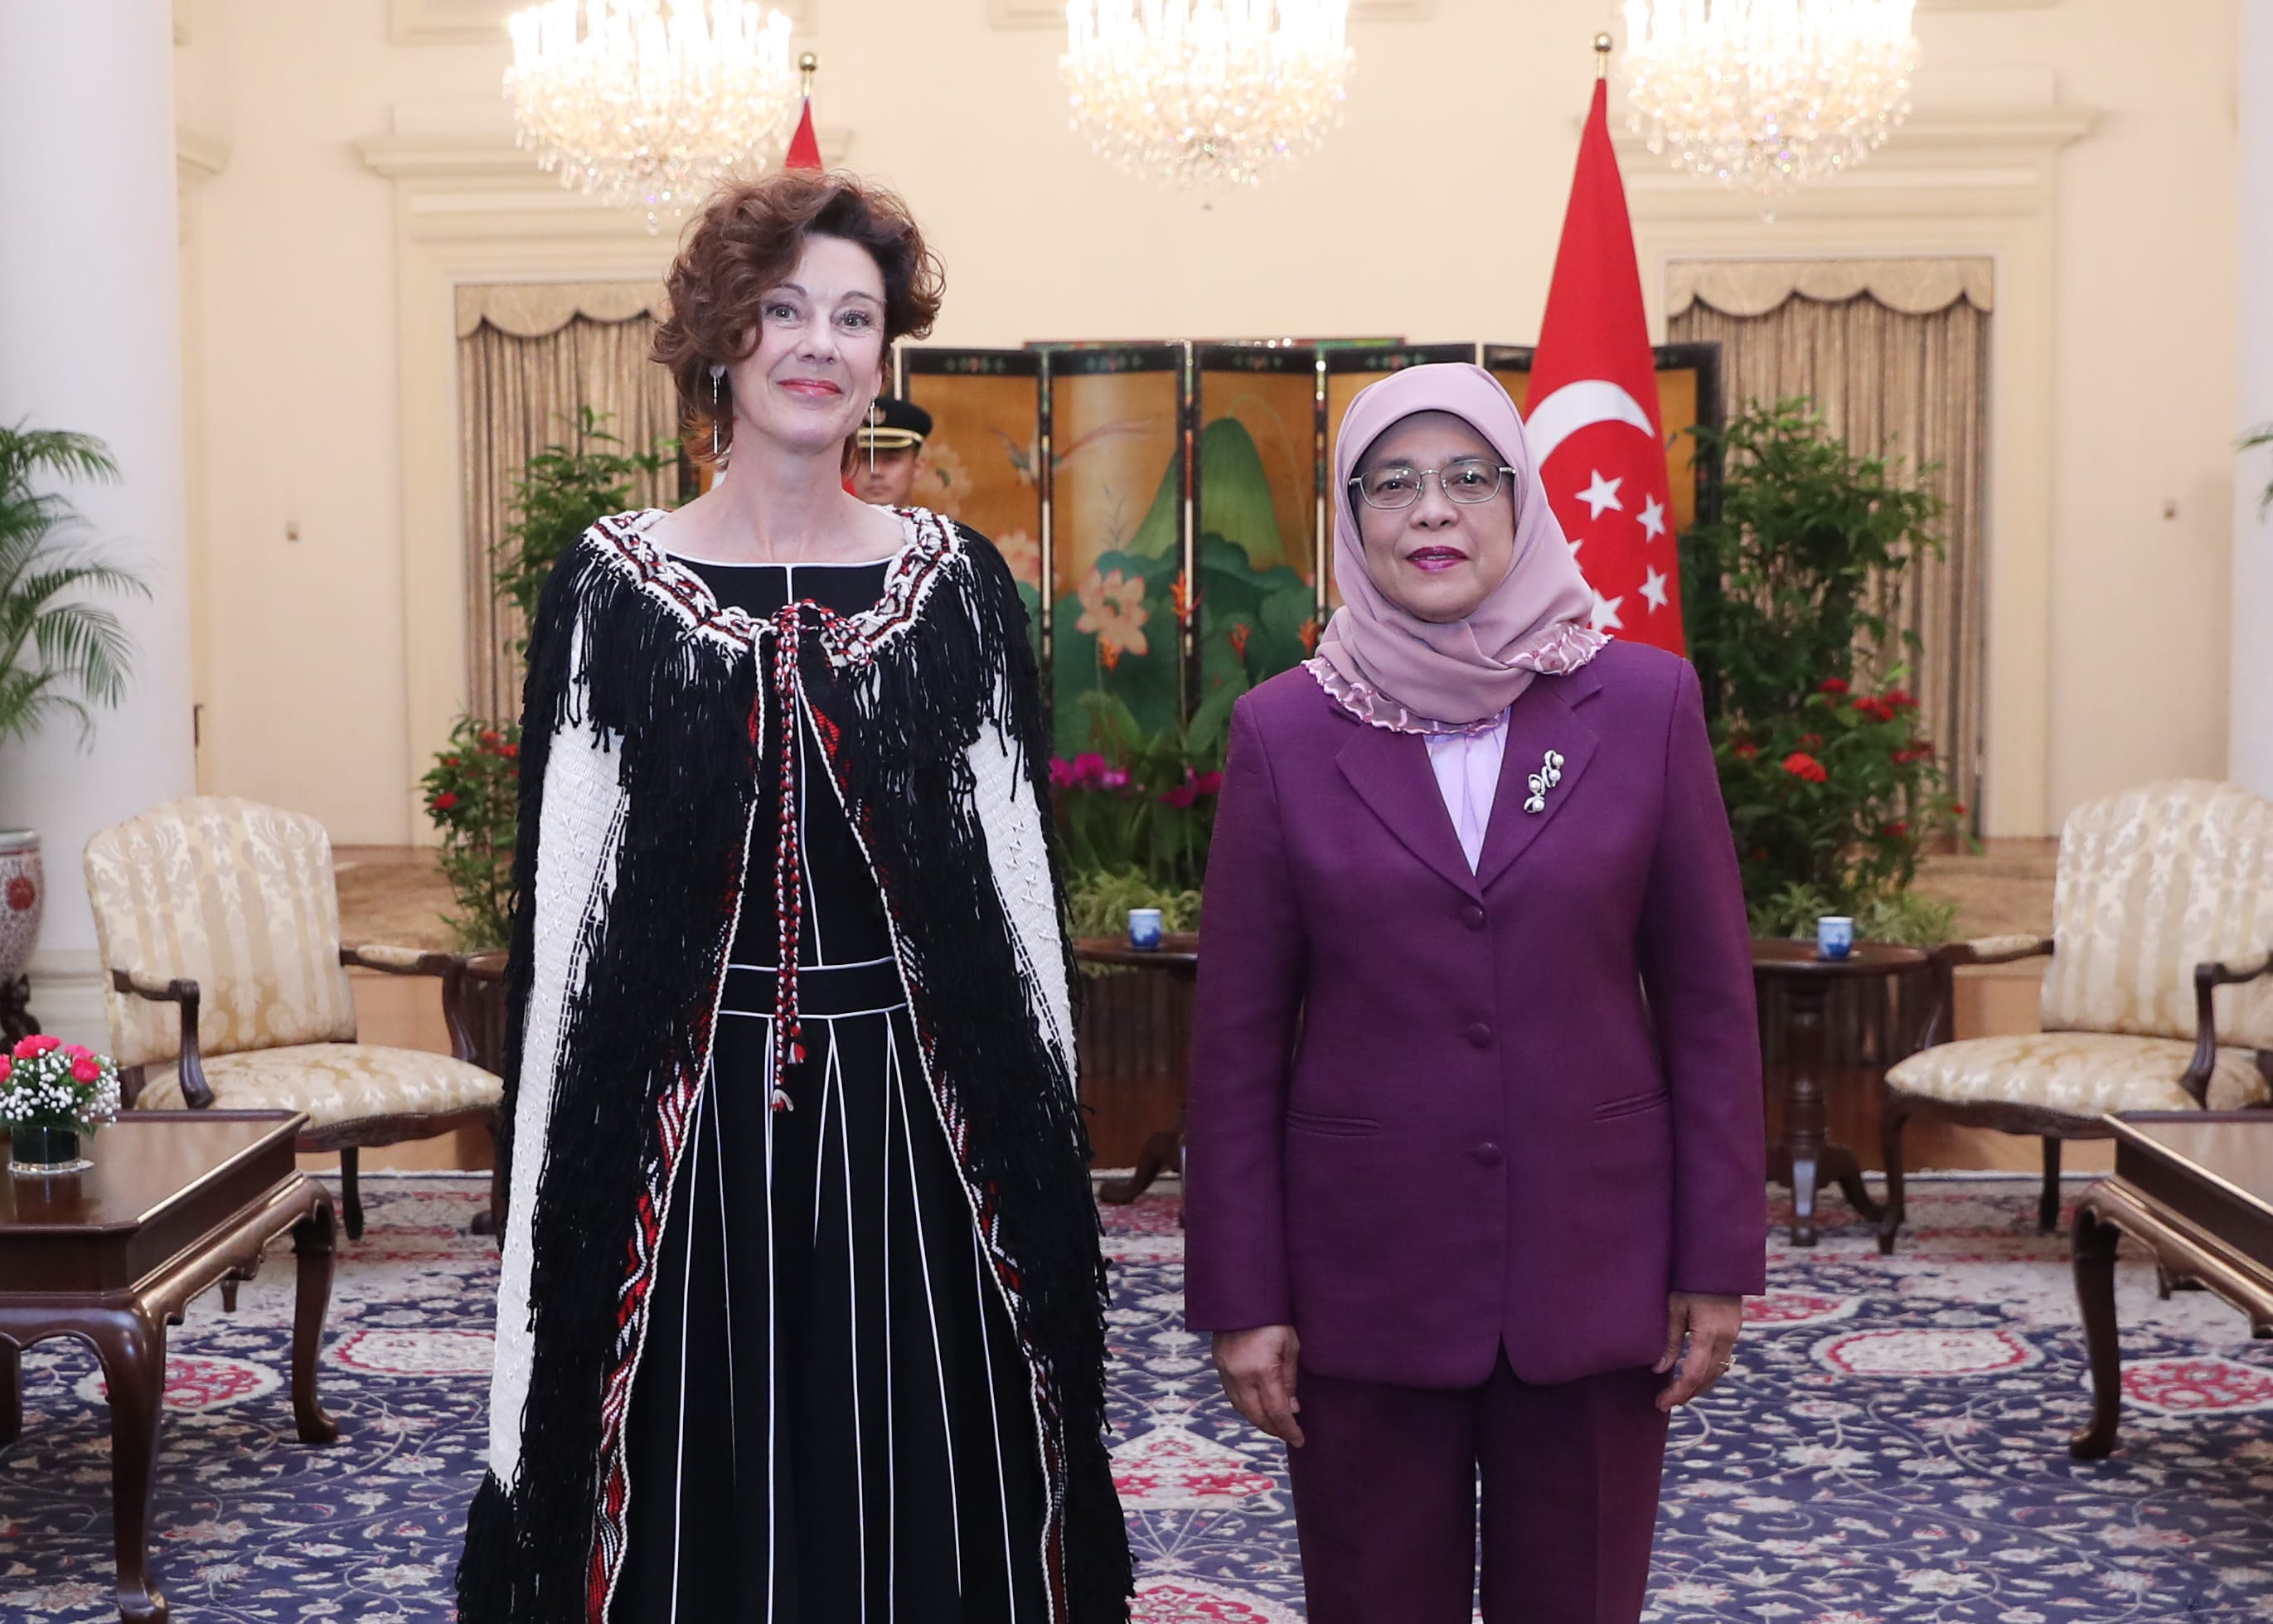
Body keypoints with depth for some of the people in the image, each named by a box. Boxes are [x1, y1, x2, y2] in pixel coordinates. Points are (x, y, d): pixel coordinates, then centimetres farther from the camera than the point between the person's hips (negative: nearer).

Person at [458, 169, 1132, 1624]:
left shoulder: (958, 583, 4)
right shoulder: (613, 586, 1)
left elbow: (1021, 887, 4)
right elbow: (561, 911, 0)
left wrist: (1041, 1161, 0)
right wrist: (558, 1202, -3)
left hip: (914, 1129, 1)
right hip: (686, 1132, -1)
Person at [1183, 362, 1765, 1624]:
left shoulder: (1645, 703, -2)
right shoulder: (1284, 731, -2)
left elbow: (1708, 1002, 1)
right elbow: (1238, 1041, -1)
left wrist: (1717, 1264, -1)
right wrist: (1241, 1298, -2)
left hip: (1593, 1262, 0)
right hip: (1364, 1271, 0)